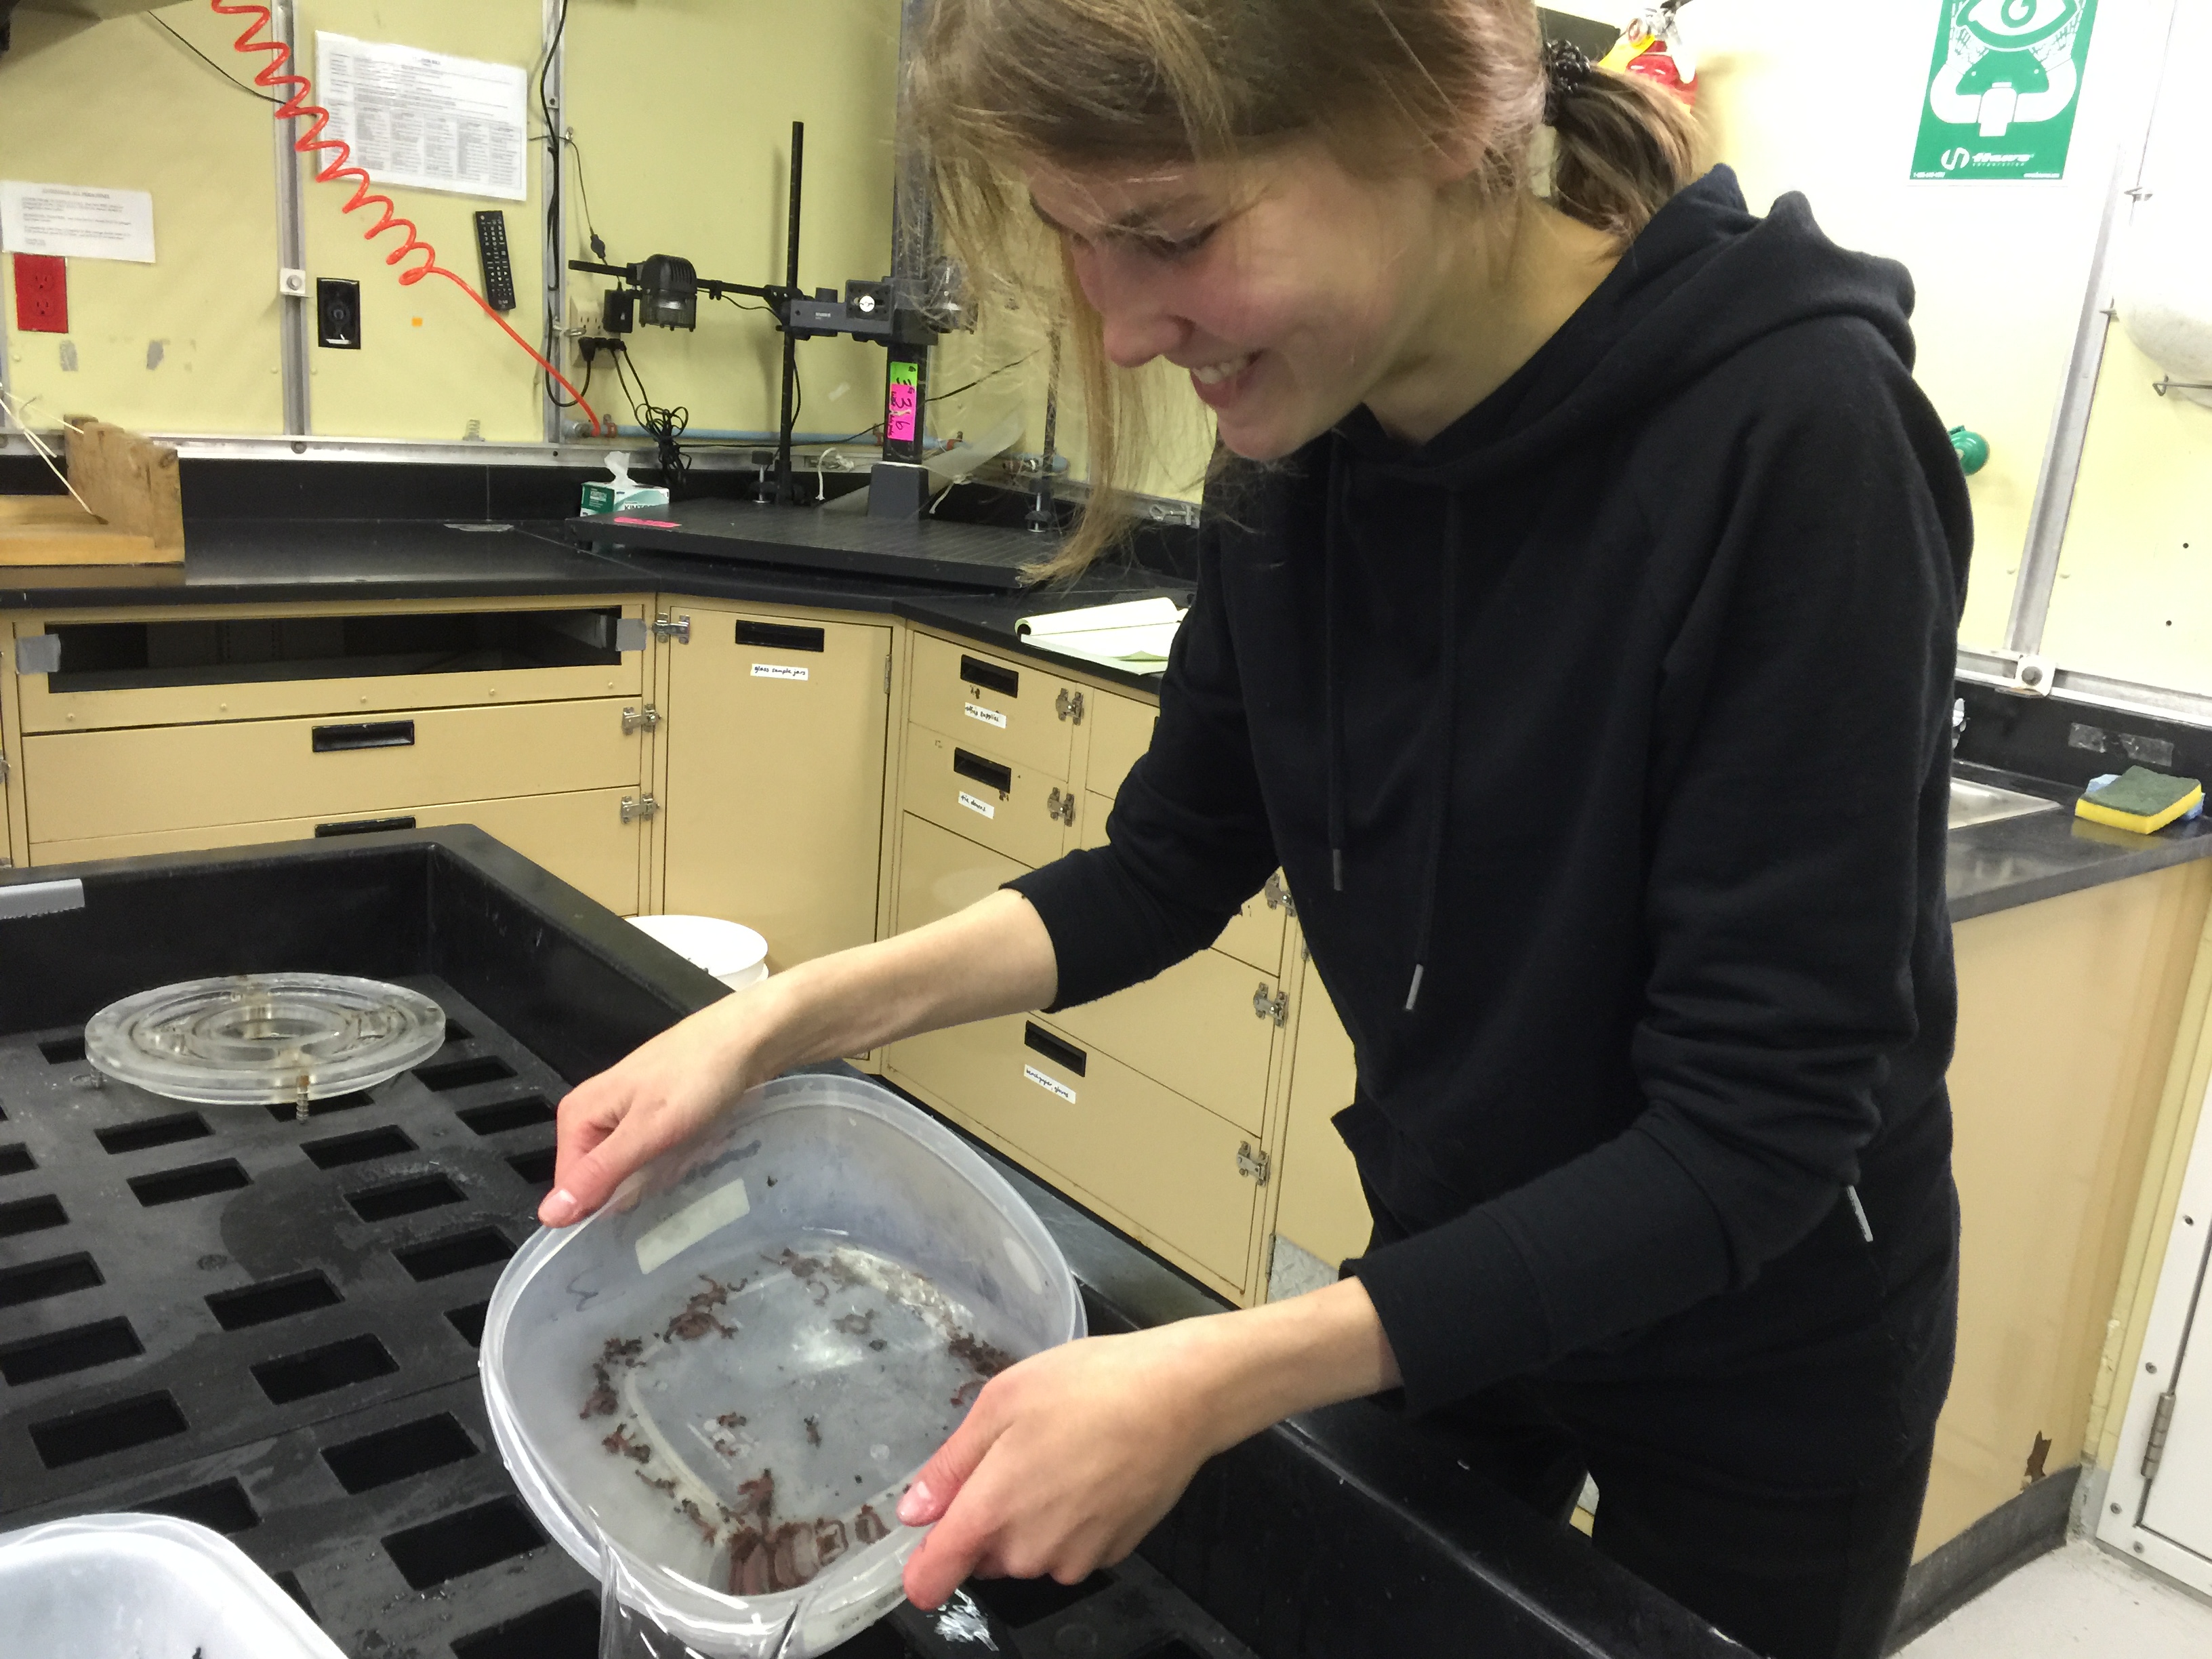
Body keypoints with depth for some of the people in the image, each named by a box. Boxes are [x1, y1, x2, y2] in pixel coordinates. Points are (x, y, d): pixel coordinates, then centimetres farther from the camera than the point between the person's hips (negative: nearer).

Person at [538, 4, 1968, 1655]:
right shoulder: (1301, 443, -11)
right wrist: (794, 1014, -14)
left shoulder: (1791, 442, -29)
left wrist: (1213, 1384, -33)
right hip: (1453, 1284, 5)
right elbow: (1173, 864, -1)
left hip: (1754, 1373, -4)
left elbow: (1753, 1133, -28)